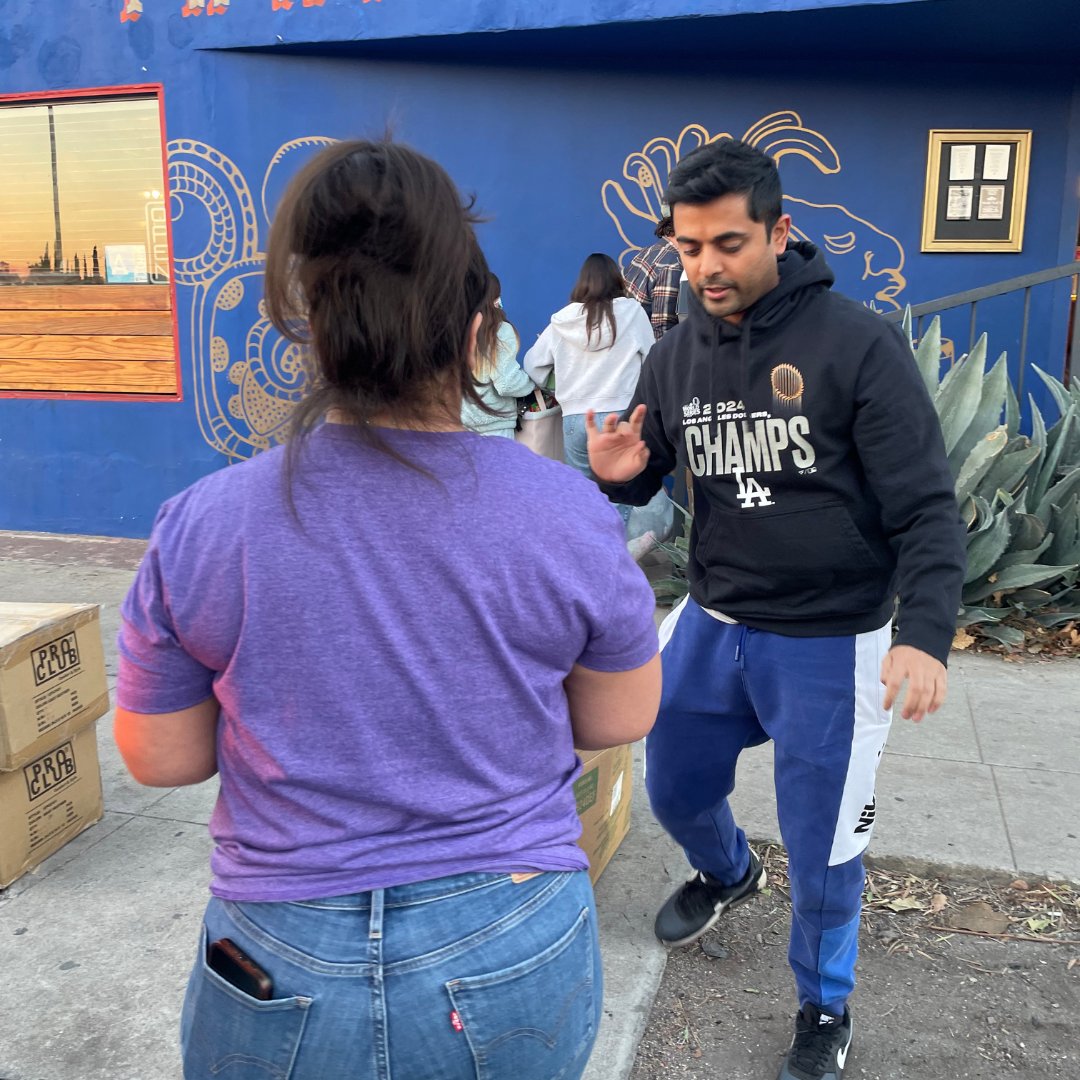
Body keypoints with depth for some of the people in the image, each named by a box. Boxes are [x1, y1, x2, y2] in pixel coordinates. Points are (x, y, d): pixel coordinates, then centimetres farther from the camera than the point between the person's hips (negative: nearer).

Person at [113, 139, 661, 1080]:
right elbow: (619, 721, -3)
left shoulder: (197, 528, -15)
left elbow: (160, 758, -3)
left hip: (281, 976, 1)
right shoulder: (569, 515, -17)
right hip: (514, 971, 1)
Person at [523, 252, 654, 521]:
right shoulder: (632, 312, 0)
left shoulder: (562, 320, 4)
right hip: (620, 416, -2)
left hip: (574, 418, 2)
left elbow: (532, 365, 11)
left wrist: (556, 388, 27)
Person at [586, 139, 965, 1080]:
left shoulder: (858, 344, -15)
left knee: (821, 845, 7)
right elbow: (646, 482, 11)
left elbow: (926, 507, -15)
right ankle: (727, 873, 54)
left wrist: (927, 632, -29)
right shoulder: (676, 354, 0)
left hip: (830, 644, -5)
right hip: (711, 626, 5)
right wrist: (619, 474, -14)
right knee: (674, 787, 20)